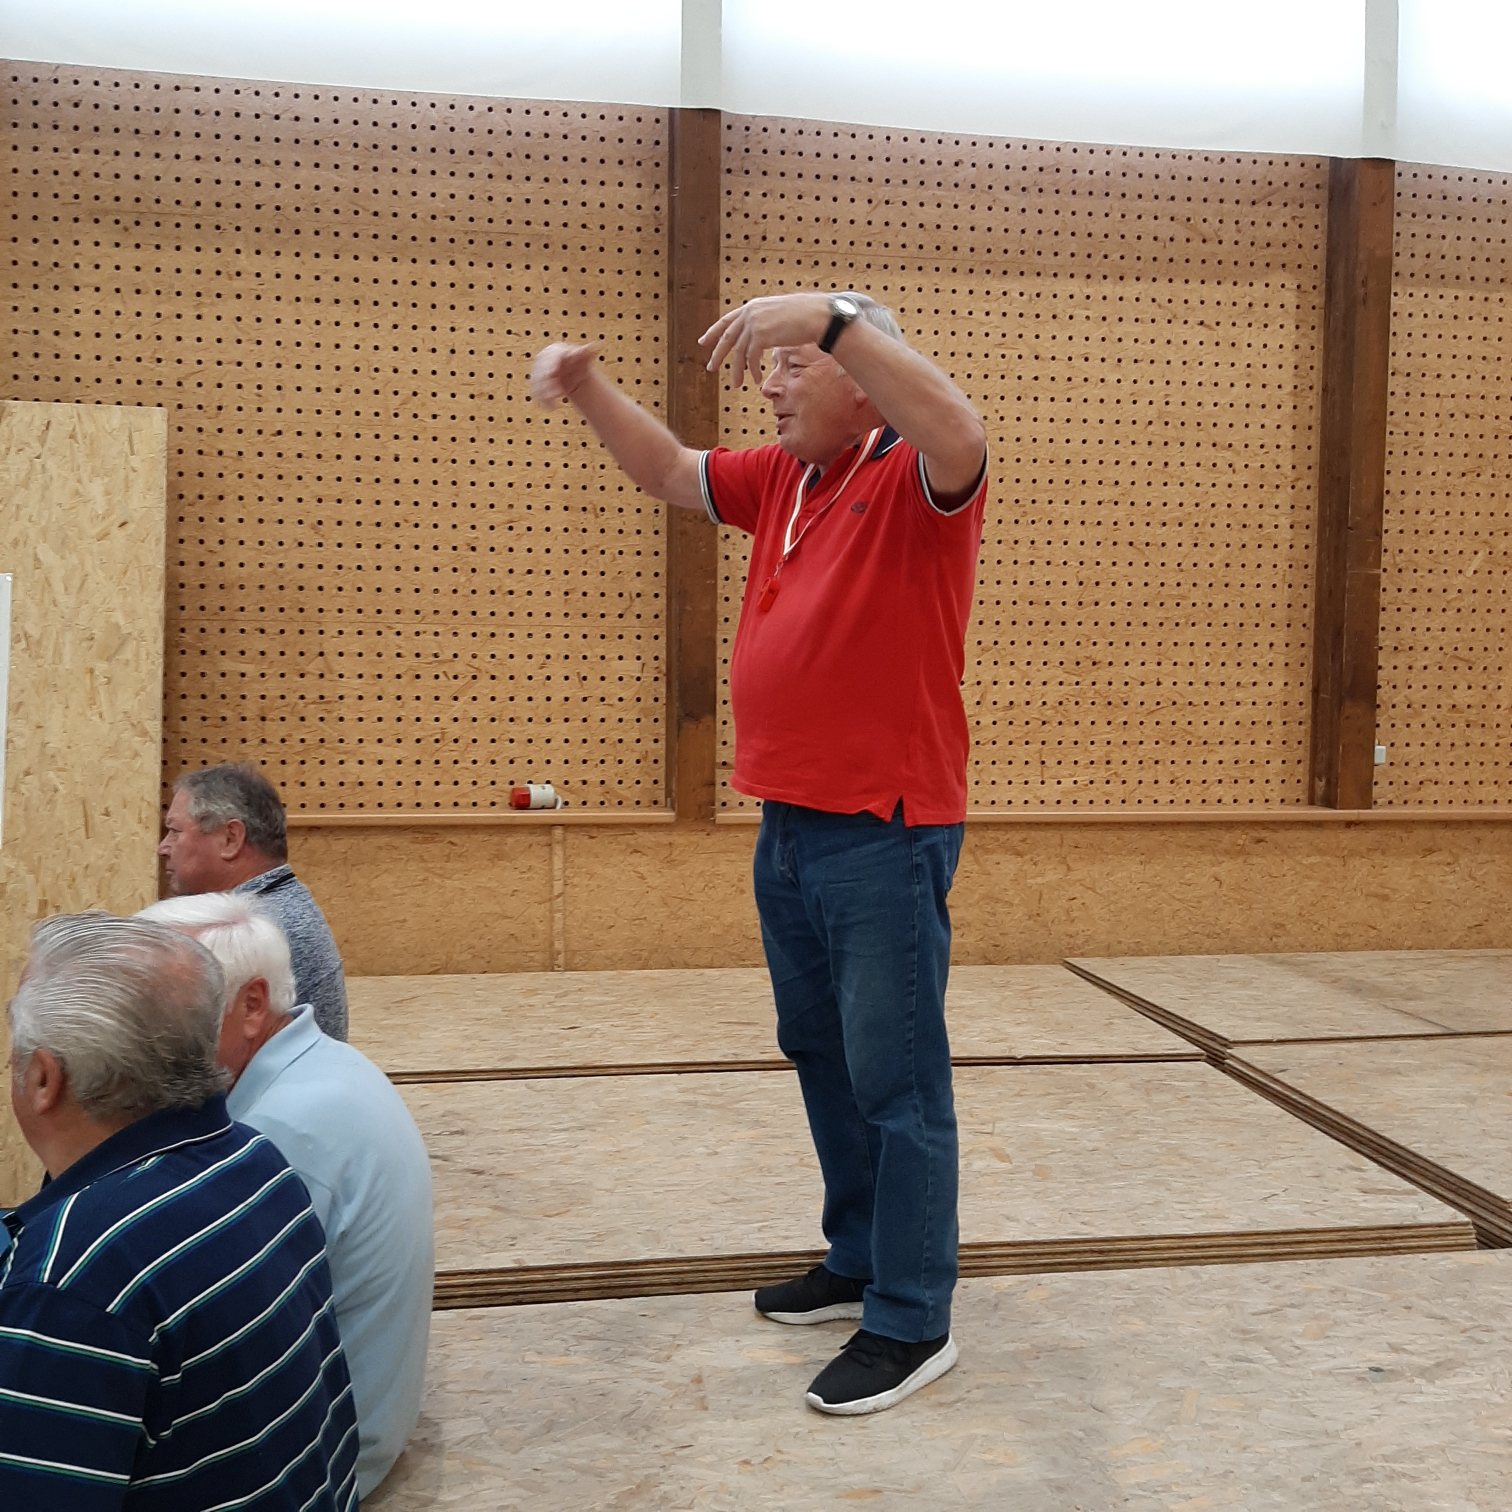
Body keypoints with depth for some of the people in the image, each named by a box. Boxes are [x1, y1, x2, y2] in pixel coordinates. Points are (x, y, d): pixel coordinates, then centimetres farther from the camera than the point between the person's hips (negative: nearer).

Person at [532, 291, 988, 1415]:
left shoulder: (917, 481, -10)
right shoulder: (779, 481, 13)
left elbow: (959, 431, -32)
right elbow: (667, 469, 22)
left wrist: (830, 314, -37)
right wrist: (592, 390, 5)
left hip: (886, 834, -9)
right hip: (789, 824, 9)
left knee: (896, 1079, -2)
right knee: (822, 1059, 18)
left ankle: (913, 1323, 10)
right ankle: (860, 1264, 34)